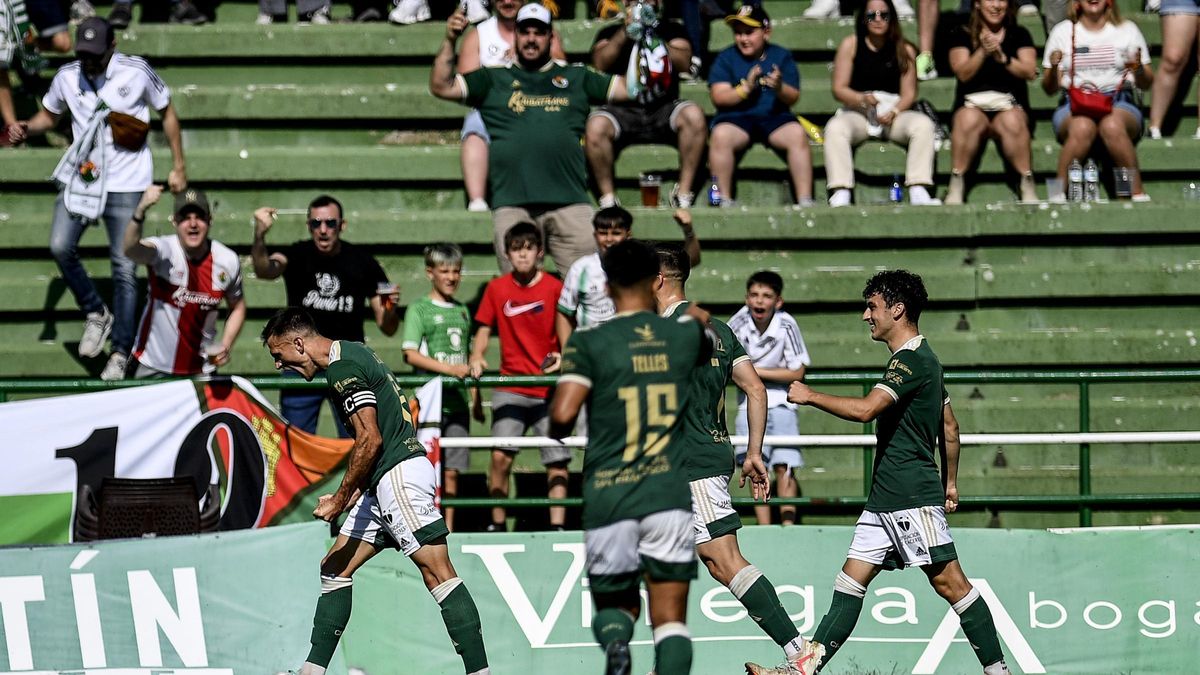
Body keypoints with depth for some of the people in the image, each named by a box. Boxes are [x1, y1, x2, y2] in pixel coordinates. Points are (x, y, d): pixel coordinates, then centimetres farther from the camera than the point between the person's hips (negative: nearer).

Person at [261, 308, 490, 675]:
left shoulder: (343, 368, -11)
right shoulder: (352, 356, 20)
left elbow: (371, 440, -17)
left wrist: (340, 499, -10)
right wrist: (355, 493, 19)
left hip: (400, 475, -11)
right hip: (383, 484, 11)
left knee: (437, 573, -14)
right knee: (335, 569, 11)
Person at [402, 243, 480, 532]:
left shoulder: (462, 311, 17)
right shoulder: (419, 309, -1)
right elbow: (410, 354, -12)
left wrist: (476, 401, 19)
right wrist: (449, 368, -21)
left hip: (457, 402, 5)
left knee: (451, 471, 6)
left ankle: (448, 528, 12)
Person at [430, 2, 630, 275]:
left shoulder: (577, 78, 21)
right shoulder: (493, 79, 18)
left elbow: (630, 88, 20)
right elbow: (441, 87, 11)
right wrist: (449, 42, 0)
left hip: (570, 201, 0)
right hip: (512, 203, 0)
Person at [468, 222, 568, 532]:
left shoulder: (555, 288, -1)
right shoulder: (497, 288, 5)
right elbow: (484, 328, 11)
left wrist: (563, 357, -15)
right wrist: (476, 357, -7)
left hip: (549, 389, -1)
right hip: (510, 389, 1)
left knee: (557, 460, -2)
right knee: (500, 455, -11)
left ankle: (557, 526, 0)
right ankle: (497, 524, -1)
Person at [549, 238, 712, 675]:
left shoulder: (589, 344, -3)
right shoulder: (685, 336, 6)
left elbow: (562, 415, -14)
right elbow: (710, 339, 31)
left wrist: (557, 433, 9)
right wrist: (690, 313, 51)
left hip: (607, 499, -1)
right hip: (669, 495, 1)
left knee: (615, 604, 17)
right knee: (670, 618, 3)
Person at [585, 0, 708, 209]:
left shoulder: (671, 30, 19)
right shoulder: (611, 32, 17)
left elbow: (684, 62, 1)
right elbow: (600, 62, -3)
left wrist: (657, 43, -15)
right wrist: (626, 32, -14)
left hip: (663, 109, 1)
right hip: (624, 111, -1)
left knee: (694, 114, -31)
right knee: (596, 126, -33)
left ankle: (683, 192, -22)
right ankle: (608, 197, -19)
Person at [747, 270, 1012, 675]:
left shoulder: (912, 360, -14)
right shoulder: (919, 359, 18)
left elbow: (865, 409, -27)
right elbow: (949, 427, 25)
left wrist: (809, 396, -15)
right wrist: (950, 481, 31)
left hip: (912, 498, -10)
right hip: (885, 500, 10)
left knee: (949, 582, -7)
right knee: (850, 581, 5)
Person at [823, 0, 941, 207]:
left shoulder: (904, 50, 8)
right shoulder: (850, 45, 5)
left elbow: (909, 93, 3)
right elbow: (839, 89, -1)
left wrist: (894, 112, -18)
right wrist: (863, 99, -21)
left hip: (895, 114, 1)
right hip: (856, 112, -1)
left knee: (923, 124, -29)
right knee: (836, 128, -34)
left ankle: (918, 192, -36)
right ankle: (840, 194, -44)